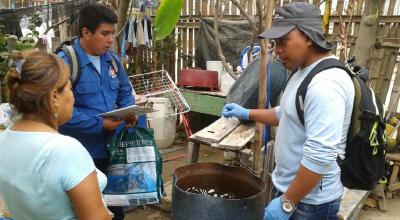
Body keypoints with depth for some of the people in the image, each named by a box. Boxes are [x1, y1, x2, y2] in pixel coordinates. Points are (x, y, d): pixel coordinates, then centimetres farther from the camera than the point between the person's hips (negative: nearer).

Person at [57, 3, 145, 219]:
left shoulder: (112, 59, 5)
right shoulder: (64, 63, -18)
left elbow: (125, 92, 14)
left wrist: (129, 111, -6)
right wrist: (100, 124, -23)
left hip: (114, 146, 6)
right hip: (82, 154, -6)